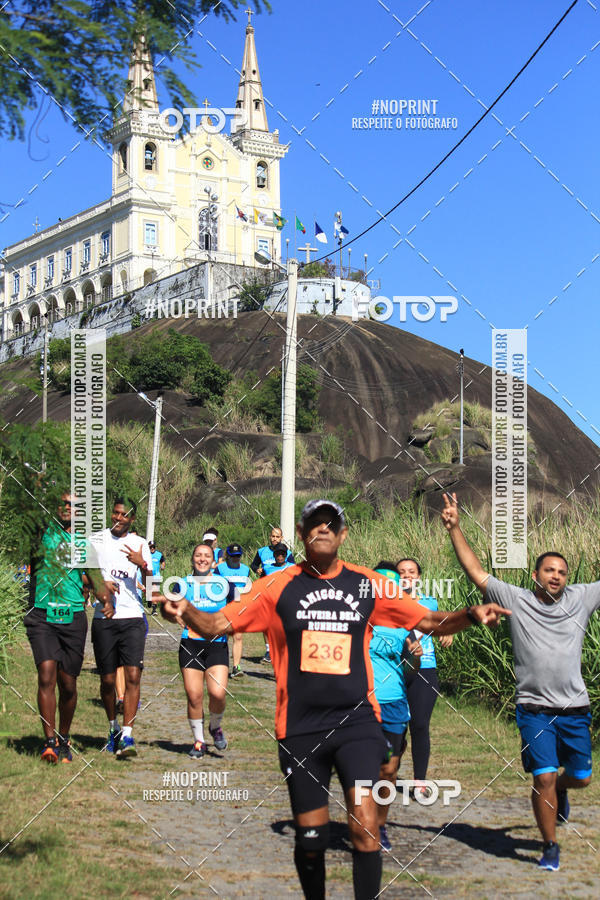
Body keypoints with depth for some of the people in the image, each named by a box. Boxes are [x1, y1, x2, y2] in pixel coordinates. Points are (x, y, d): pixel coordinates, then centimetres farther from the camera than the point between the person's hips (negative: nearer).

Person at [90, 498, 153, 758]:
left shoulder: (140, 544, 8)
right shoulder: (96, 539, 7)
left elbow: (149, 585, 4)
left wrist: (142, 564, -15)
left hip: (132, 618, 0)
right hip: (103, 618, 0)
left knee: (133, 676, -13)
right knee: (107, 680, 4)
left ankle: (126, 737, -13)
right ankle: (113, 729, 25)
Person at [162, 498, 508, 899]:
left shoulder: (367, 583, 4)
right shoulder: (278, 586, 1)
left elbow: (431, 621, 8)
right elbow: (218, 625, -3)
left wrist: (471, 615, -10)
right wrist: (186, 611, -24)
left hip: (356, 718, 0)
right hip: (301, 726, 0)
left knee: (364, 824, -16)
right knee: (311, 837, 7)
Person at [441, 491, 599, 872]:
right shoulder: (516, 599, -1)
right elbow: (477, 573, -5)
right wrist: (455, 529, -12)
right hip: (535, 708, -3)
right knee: (543, 777, -6)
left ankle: (560, 790, 49)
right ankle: (551, 847, 13)